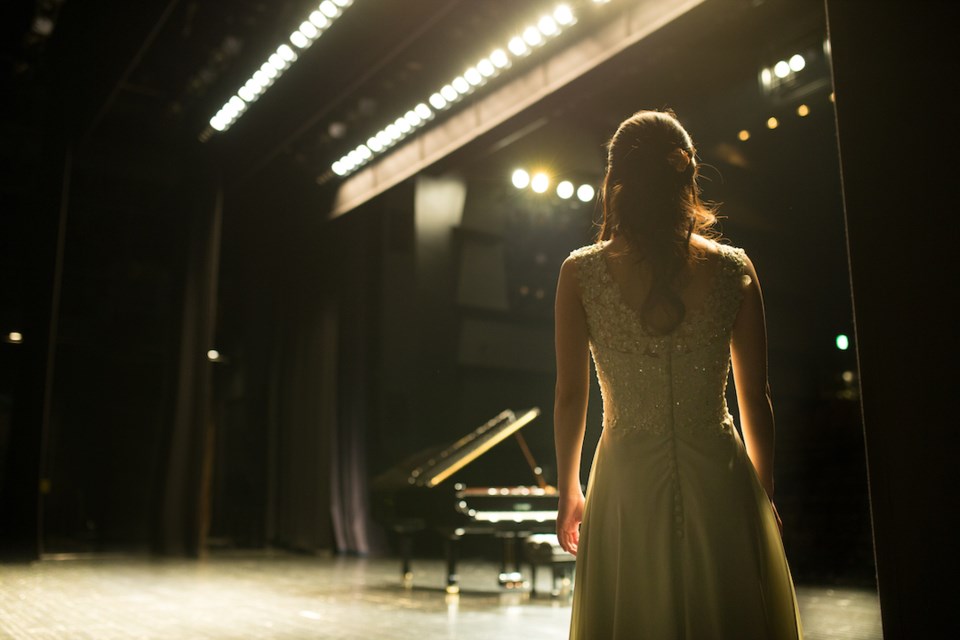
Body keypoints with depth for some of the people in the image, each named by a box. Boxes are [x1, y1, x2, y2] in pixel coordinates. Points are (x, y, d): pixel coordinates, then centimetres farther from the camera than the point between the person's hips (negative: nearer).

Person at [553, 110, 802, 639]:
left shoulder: (581, 274, -6)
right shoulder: (734, 270, -3)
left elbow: (570, 396, -2)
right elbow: (756, 400, 2)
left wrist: (569, 493, 11)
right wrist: (764, 495, 15)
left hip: (628, 486, 0)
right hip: (719, 482, 1)